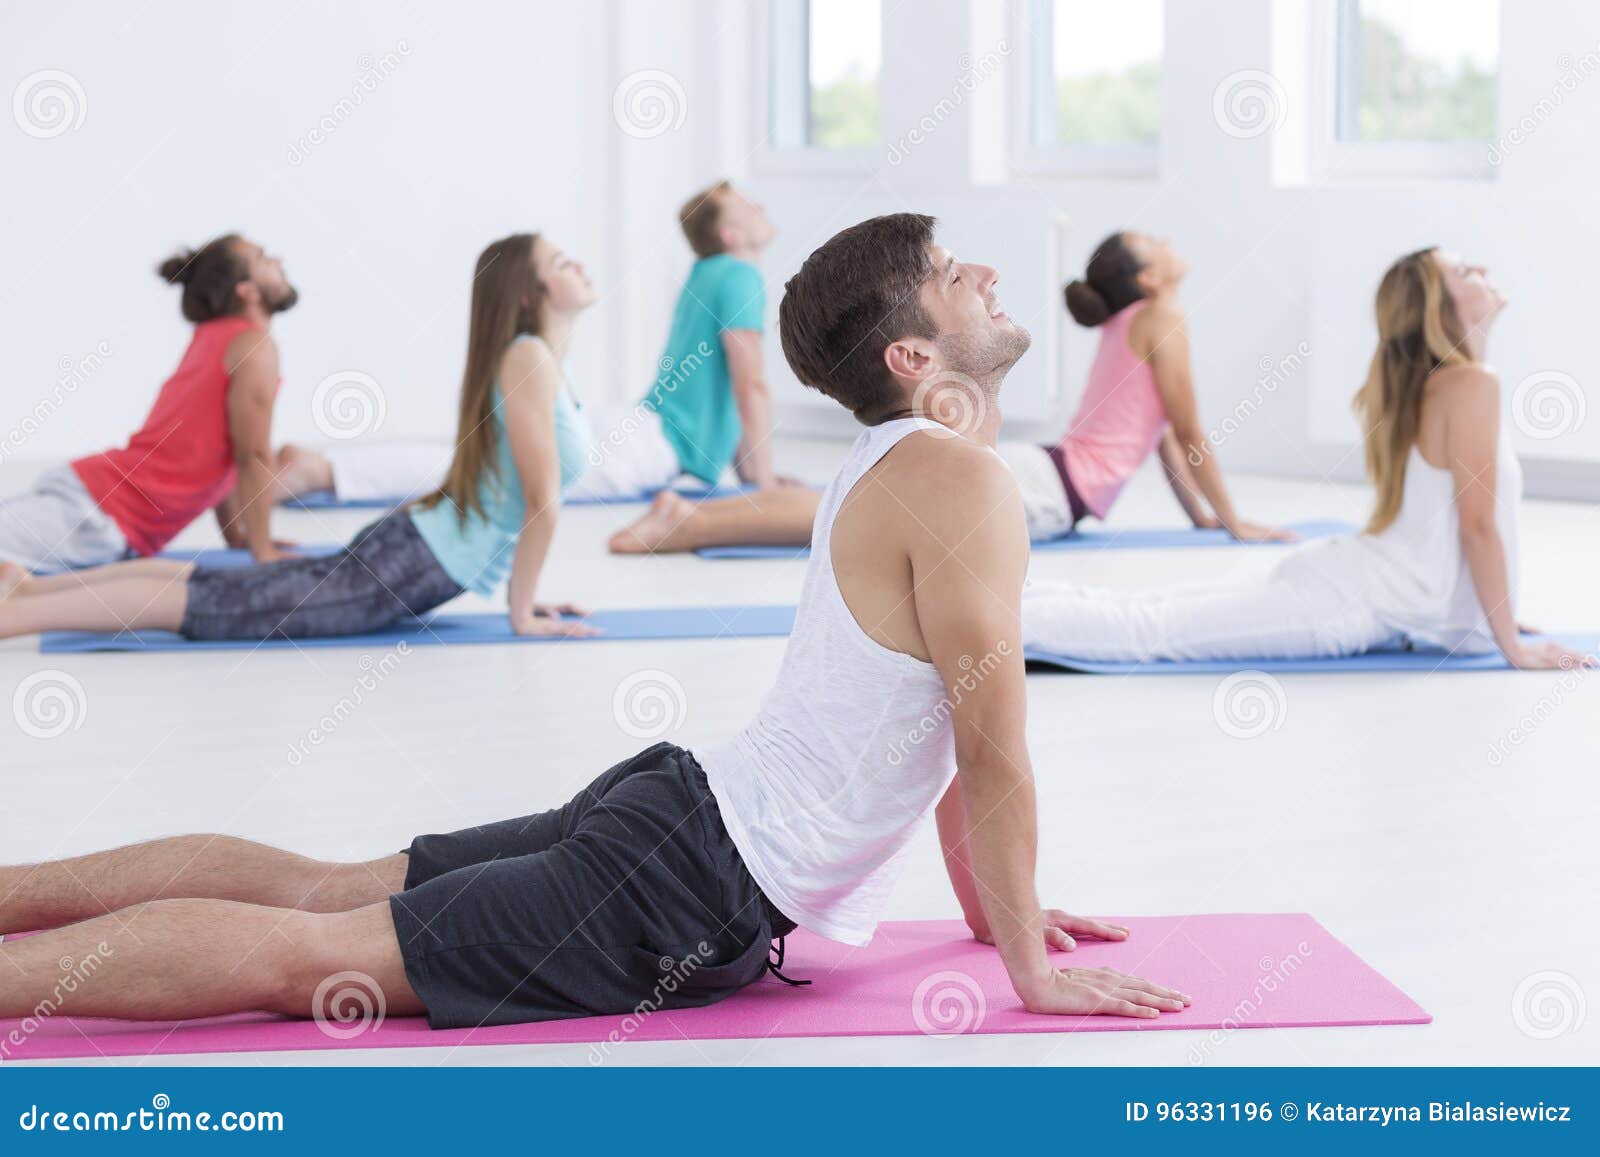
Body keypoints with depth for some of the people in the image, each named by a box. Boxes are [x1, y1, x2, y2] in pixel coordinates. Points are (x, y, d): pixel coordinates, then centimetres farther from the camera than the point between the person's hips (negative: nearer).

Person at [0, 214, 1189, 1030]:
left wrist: (995, 908, 25)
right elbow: (994, 754, -16)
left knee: (320, 890, 13)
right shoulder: (962, 481, -17)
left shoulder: (893, 466, 14)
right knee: (306, 956, -11)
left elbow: (941, 729, 23)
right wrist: (1033, 972, -8)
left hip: (678, 802, 9)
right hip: (702, 899, -9)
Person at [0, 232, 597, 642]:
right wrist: (523, 611, -14)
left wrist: (518, 587, 20)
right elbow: (543, 499, -19)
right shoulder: (530, 360, -16)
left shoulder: (546, 361, 14)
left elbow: (531, 494, 23)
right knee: (221, 605, -12)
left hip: (413, 550, 9)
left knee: (210, 585, 11)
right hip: (413, 566, -9)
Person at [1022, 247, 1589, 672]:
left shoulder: (1425, 383, 16)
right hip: (1360, 601, -9)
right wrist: (1514, 646, -10)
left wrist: (1494, 613, 28)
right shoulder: (1473, 385, -13)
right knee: (1152, 631, -15)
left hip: (1348, 577, 9)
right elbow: (1478, 524, -15)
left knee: (1150, 616, 8)